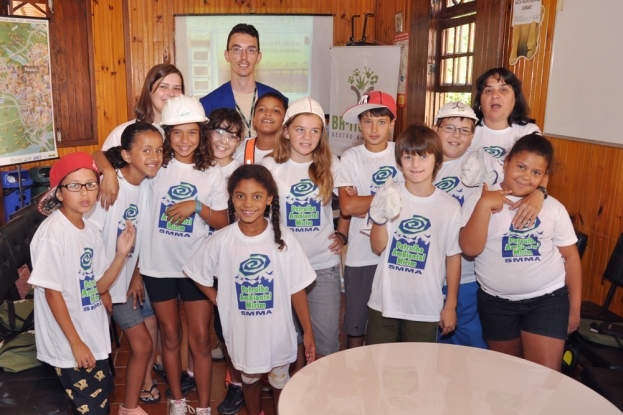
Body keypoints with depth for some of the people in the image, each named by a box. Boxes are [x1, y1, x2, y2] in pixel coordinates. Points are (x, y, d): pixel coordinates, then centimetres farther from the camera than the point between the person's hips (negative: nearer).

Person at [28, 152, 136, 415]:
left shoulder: (91, 231, 3)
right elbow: (52, 292, -19)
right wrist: (76, 343, -16)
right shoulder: (53, 232, -20)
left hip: (94, 338, 7)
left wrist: (122, 253, -8)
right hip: (68, 344, -7)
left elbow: (99, 287, 5)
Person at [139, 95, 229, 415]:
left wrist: (197, 206, -17)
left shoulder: (212, 173, 0)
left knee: (200, 338, 6)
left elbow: (222, 223, 0)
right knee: (170, 337, 15)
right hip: (158, 265, 0)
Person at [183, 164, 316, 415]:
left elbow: (297, 289, -9)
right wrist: (219, 300, -5)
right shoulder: (221, 241, -13)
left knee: (280, 381, 20)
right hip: (242, 333, 1)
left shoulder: (283, 239, -14)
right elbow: (198, 274, 4)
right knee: (249, 378, 25)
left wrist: (308, 332, -6)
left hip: (277, 331, -1)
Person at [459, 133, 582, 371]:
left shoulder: (553, 208, 2)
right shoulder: (480, 199, -4)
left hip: (548, 299, 0)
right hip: (496, 302, 0)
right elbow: (470, 249, -17)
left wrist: (575, 307, 6)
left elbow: (571, 257, 7)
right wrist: (484, 205, -23)